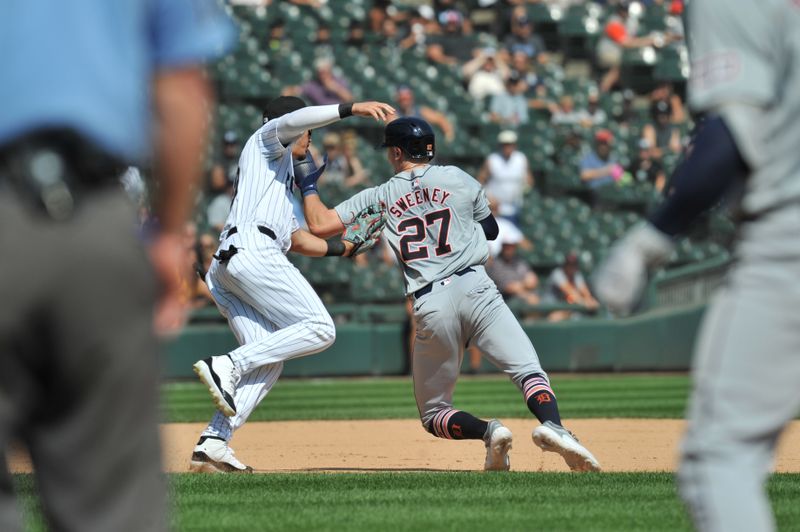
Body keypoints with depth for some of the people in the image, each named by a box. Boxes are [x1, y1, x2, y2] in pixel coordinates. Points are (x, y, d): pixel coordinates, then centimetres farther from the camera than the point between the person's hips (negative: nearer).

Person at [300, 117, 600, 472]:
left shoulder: (378, 198, 11)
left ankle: (487, 431, -18)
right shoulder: (459, 180, 12)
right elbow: (491, 229, 26)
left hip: (429, 306, 0)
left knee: (433, 413, 11)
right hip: (475, 288, 0)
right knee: (529, 370, -5)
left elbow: (319, 225, 9)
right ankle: (552, 425, -36)